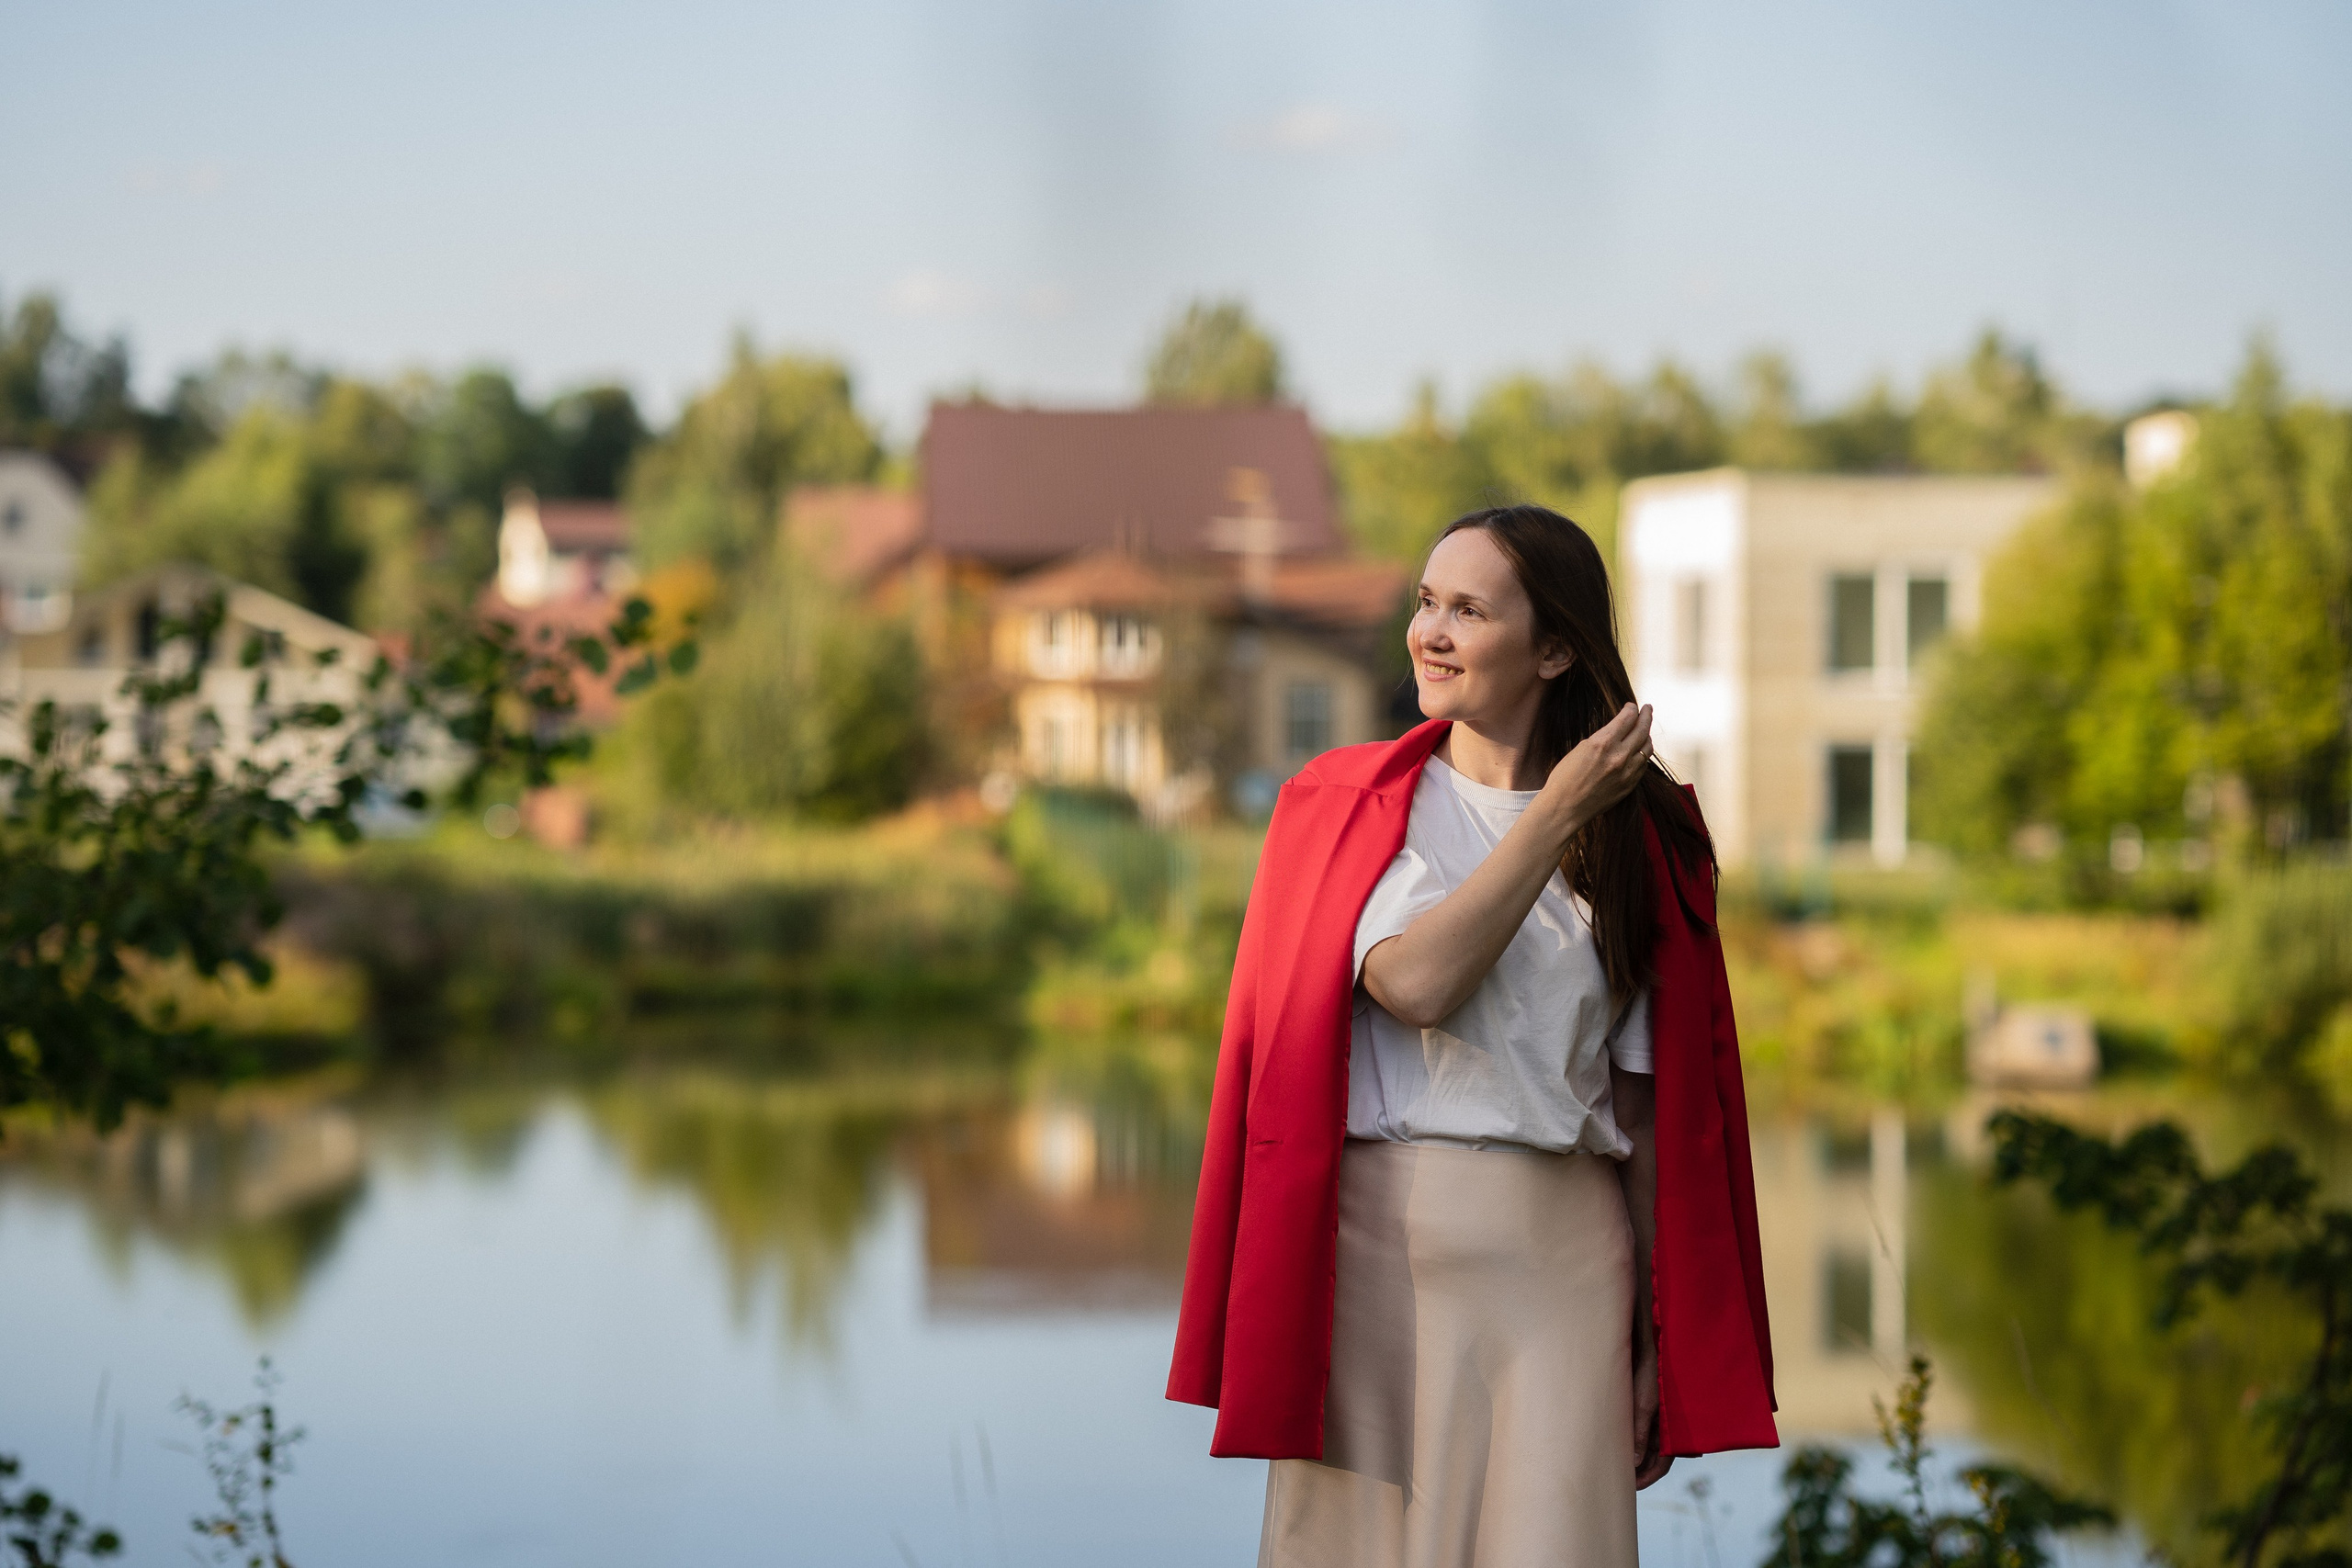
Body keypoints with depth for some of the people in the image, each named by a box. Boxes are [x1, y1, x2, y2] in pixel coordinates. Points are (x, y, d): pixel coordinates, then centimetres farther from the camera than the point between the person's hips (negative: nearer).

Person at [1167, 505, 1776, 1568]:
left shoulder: (1632, 839, 7)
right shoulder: (1345, 807, 4)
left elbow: (1642, 1101, 7)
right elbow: (1415, 984, -15)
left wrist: (1657, 1338, 6)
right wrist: (1555, 815, -9)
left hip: (1562, 1252, 1)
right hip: (1380, 1241, -1)